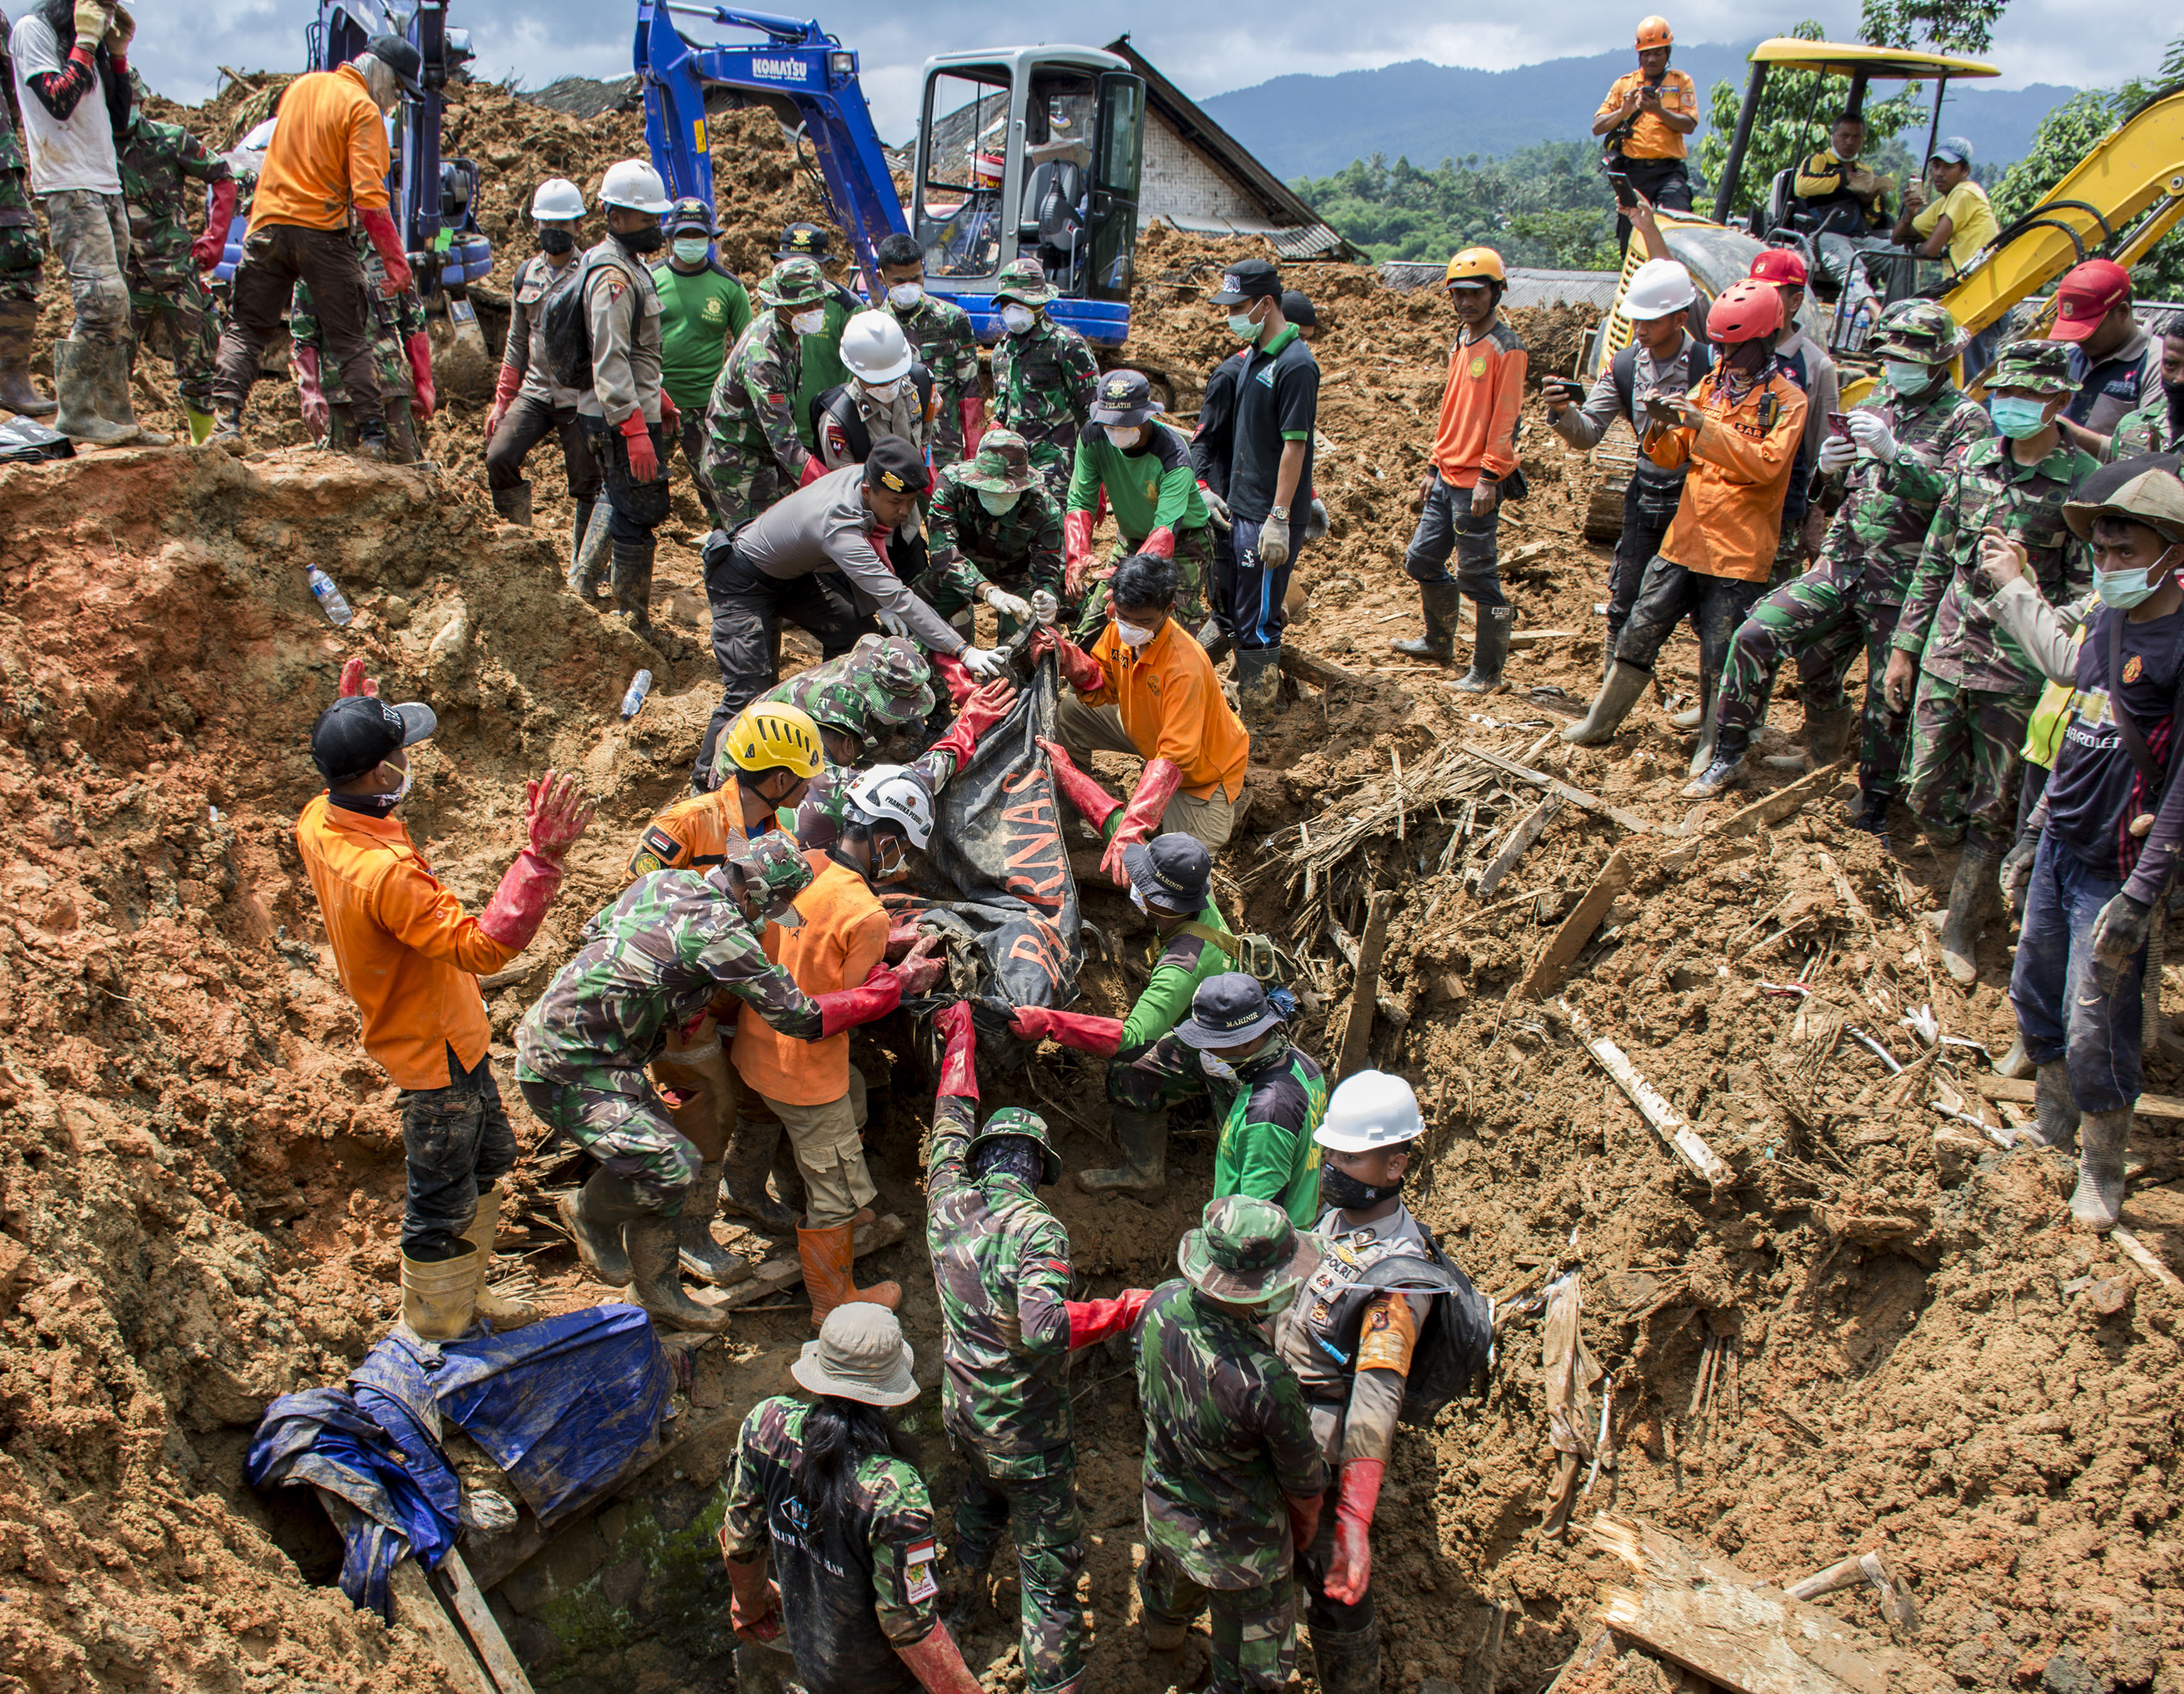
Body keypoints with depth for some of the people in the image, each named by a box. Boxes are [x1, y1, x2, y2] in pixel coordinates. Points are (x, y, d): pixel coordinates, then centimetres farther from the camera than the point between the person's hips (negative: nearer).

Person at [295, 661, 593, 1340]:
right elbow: (482, 946, -43)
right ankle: (434, 1338, 31)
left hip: (451, 1034, 10)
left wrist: (353, 721, 17)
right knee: (442, 1204, 10)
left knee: (488, 1157, 28)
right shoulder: (386, 874, -38)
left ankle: (465, 1290, 48)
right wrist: (541, 858, -50)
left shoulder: (319, 822, -7)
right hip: (434, 1052, -10)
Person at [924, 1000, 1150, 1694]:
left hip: (964, 1413, 7)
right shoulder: (1035, 1227, -26)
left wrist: (960, 1034, 21)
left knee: (980, 1507, 34)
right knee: (1049, 1566, 5)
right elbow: (1043, 1328, -39)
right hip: (1027, 1435, -7)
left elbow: (953, 1119, 9)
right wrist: (1124, 1309, -27)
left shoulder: (949, 1200, -8)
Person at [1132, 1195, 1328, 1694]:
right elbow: (1302, 1477, -19)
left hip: (1164, 1509, 7)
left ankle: (1162, 1633, 70)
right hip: (1238, 1541, -7)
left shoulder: (1162, 1303, -24)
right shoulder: (1265, 1381, -41)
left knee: (1169, 1595, 40)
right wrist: (1307, 1521, 5)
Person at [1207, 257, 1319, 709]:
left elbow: (1295, 445, -19)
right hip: (1241, 506, 9)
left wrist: (1279, 518, -22)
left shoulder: (1295, 365, -17)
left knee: (1257, 625, -3)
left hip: (1269, 517, -9)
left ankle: (1258, 719, 8)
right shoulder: (1253, 354, 11)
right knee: (1239, 613, 16)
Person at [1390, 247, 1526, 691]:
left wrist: (1490, 476, -19)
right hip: (1447, 478, 9)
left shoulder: (1505, 347, -10)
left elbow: (1506, 418, -15)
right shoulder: (1461, 343, 15)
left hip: (1477, 483, -9)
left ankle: (1488, 672, 4)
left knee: (1477, 574, -4)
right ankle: (1439, 642, 35)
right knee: (1421, 559, 15)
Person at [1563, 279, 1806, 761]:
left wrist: (1705, 426, -24)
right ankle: (1601, 722, 21)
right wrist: (1660, 428, -12)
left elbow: (1767, 464, -19)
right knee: (1640, 630, 8)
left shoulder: (1786, 400, -4)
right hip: (1684, 539, 5)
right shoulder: (1711, 385, 12)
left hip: (1738, 552, -5)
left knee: (1720, 657, 1)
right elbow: (1672, 456, 11)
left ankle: (1715, 747, 19)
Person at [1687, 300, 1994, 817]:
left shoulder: (1966, 421, -6)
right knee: (1755, 637, -8)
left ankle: (1873, 808, 22)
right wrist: (1830, 465, -6)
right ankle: (1728, 757, 7)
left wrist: (1894, 453, -30)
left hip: (1902, 584, -5)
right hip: (1841, 562, 5)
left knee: (1889, 700, 3)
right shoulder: (1878, 402, 10)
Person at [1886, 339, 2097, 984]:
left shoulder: (2083, 483, -9)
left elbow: (2086, 594, -8)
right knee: (1927, 795, 8)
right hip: (1945, 654, 4)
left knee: (1992, 812, 5)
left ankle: (1959, 931, 19)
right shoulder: (1972, 462, 4)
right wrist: (1905, 646, 11)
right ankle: (1968, 874, 38)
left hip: (2019, 671, -4)